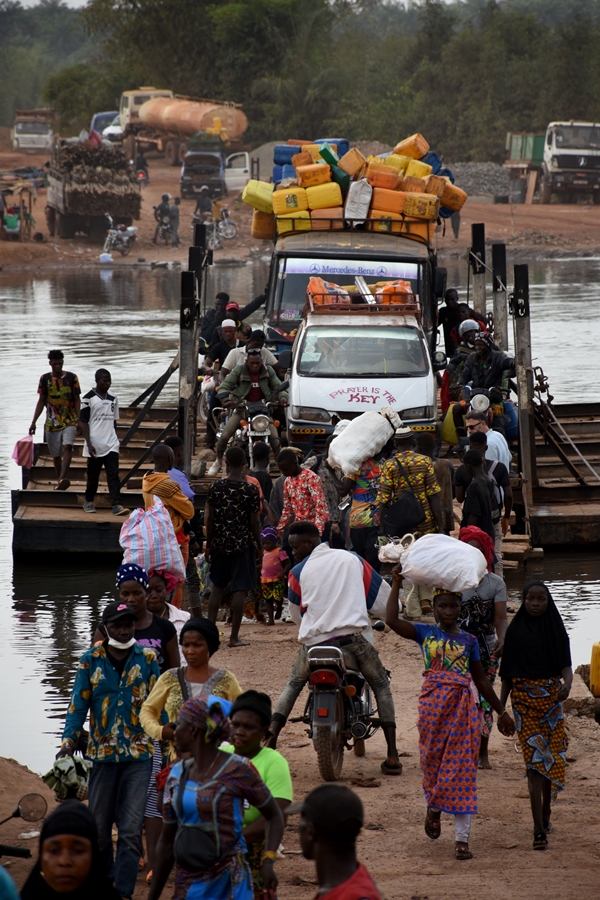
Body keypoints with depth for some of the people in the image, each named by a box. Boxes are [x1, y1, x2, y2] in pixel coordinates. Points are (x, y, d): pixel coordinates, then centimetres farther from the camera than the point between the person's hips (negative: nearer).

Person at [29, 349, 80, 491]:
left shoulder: (71, 378, -1)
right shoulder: (45, 379, 3)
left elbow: (77, 400, 1)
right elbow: (41, 402, 8)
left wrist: (79, 420, -9)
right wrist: (33, 422, 4)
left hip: (69, 421, -3)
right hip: (52, 423, 3)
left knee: (67, 447, -24)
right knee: (56, 455, 7)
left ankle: (63, 479, -36)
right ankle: (60, 482, 19)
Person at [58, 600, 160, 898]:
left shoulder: (147, 658, -1)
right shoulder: (91, 660, -1)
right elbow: (78, 705, 0)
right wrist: (68, 743, -10)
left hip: (139, 754, -1)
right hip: (102, 753, 1)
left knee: (131, 830, -8)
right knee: (99, 826, 11)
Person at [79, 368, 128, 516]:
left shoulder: (113, 399, 11)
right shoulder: (89, 398, -5)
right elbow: (83, 422, -7)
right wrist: (89, 444, -13)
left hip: (111, 445, 3)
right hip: (95, 445, -3)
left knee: (113, 475, -8)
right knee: (93, 476, 8)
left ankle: (117, 505, -15)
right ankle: (88, 501, 27)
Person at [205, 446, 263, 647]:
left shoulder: (215, 487, -3)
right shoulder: (251, 490, -9)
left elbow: (208, 519, 1)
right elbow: (254, 522, -6)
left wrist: (209, 544, 12)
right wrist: (259, 547, 5)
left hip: (220, 544, 3)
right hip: (242, 545, -3)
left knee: (217, 587, 16)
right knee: (239, 589, 0)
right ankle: (234, 636, 0)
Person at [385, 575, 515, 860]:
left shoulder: (469, 640, 10)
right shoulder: (425, 633, 6)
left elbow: (481, 680, 18)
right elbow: (391, 620, -11)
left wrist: (501, 712, 19)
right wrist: (396, 583, -11)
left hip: (463, 706, 1)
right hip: (433, 704, -1)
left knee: (461, 768, -3)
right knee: (432, 761, 6)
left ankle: (462, 838, -3)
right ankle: (433, 807, 38)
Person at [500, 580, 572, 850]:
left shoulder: (555, 630, 4)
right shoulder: (515, 631, 4)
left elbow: (565, 664, -4)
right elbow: (507, 673, 7)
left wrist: (567, 683, -26)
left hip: (550, 696, 1)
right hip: (524, 697, -1)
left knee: (551, 758, 6)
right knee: (535, 760, -8)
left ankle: (545, 815, 28)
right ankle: (539, 829, -14)